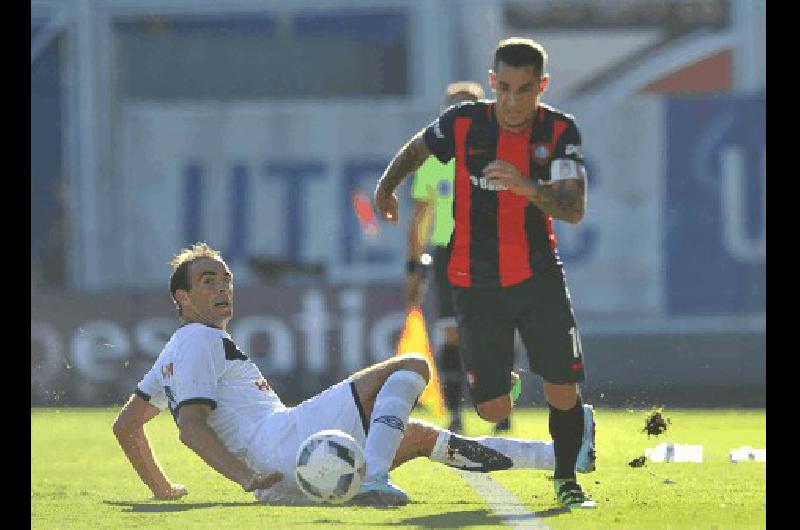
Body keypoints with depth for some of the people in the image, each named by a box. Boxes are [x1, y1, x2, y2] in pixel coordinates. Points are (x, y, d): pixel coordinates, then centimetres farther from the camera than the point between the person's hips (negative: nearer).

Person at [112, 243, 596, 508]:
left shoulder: (174, 354, 27)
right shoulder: (200, 341, -2)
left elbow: (125, 425, 31)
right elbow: (190, 425, -15)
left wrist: (162, 488, 32)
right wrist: (245, 476, -25)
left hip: (282, 482, 10)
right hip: (284, 442, -10)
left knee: (421, 437, 24)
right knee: (411, 367, -6)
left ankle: (562, 457, 26)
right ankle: (372, 479, -26)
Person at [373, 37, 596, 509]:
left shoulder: (559, 131, -8)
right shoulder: (463, 123, -8)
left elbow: (575, 208, -19)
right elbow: (416, 150, 16)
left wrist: (526, 186, -35)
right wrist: (388, 185, 3)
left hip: (539, 276, 0)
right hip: (476, 285, 0)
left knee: (564, 392, -10)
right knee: (493, 410, -4)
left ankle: (567, 480, 16)